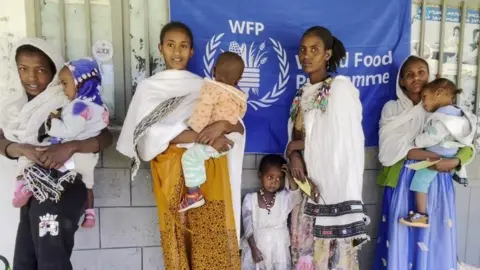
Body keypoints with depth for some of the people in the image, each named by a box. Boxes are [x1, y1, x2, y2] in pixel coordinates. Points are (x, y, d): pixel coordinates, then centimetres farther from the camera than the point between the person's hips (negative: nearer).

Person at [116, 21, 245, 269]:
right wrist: (203, 137, -17)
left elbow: (239, 126, 5)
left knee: (214, 240, 1)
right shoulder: (150, 87, 6)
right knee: (178, 240, 4)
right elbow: (154, 132, -9)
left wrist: (222, 125, -19)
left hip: (208, 170, 2)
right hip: (172, 171, -1)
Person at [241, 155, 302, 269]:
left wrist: (289, 176, -27)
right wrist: (253, 248, -14)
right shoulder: (250, 199, -6)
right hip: (256, 246, 0)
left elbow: (297, 198, -24)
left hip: (279, 248, 1)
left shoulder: (284, 197, -3)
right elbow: (248, 227, -7)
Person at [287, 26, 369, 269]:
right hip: (308, 185, 7)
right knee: (305, 250, 13)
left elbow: (338, 140, -14)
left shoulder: (340, 87, -8)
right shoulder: (303, 94, 12)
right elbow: (296, 135, 12)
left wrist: (296, 146, -5)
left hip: (333, 184, -6)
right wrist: (294, 155, -9)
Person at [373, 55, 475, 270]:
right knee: (400, 239, 3)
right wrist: (434, 156, -18)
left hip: (436, 182, 2)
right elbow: (390, 148, -10)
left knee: (433, 240, 6)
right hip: (402, 182, -1)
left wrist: (453, 161, -18)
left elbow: (468, 147, 4)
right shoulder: (392, 108, 2)